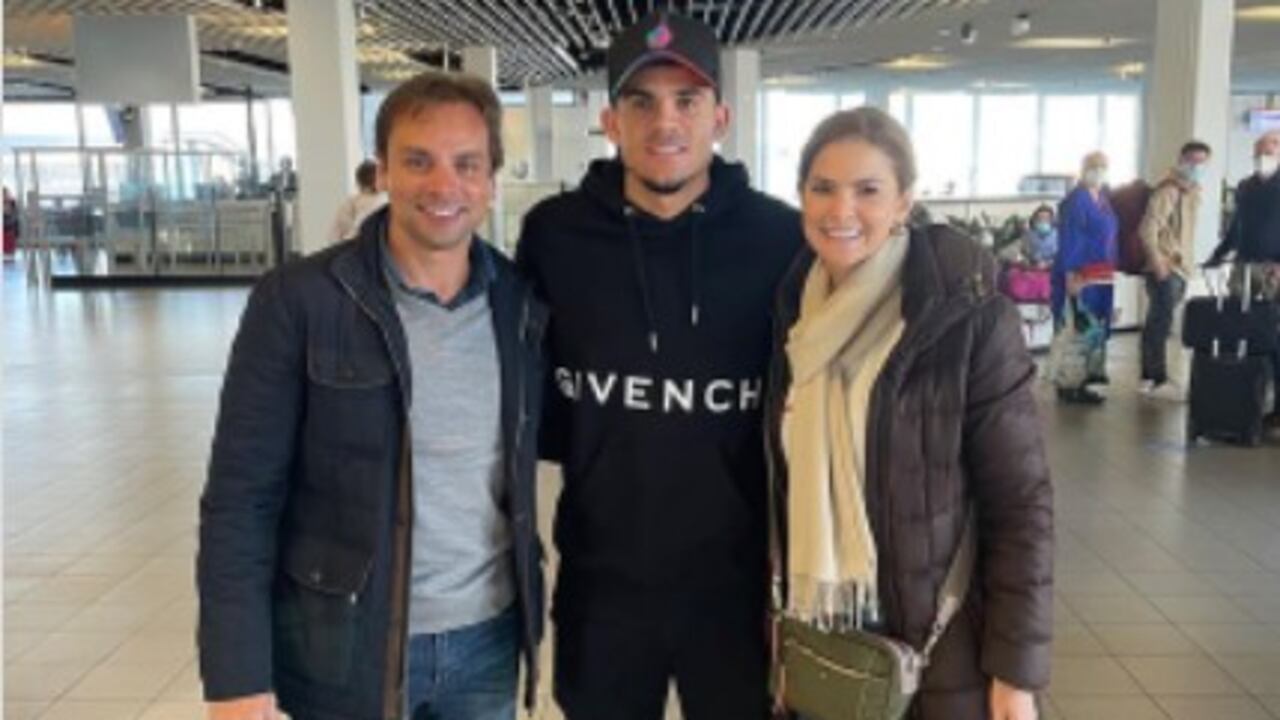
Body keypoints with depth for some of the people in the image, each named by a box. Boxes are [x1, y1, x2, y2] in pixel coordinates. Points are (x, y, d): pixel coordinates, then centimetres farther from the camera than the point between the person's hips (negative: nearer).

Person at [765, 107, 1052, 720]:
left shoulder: (969, 317, -14)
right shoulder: (793, 313, 1)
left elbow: (1021, 504, -11)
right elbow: (786, 487, 8)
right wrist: (776, 625, 9)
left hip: (934, 653, -4)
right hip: (811, 647, 4)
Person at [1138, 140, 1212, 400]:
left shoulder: (1192, 192, 15)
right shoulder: (1168, 191, -13)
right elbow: (1148, 229, -21)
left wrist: (1183, 261, 17)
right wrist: (1158, 262, -24)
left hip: (1177, 268, 9)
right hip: (1164, 268, -9)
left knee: (1157, 324, 13)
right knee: (1162, 323, -7)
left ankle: (1148, 377, 19)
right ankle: (1160, 380, -3)